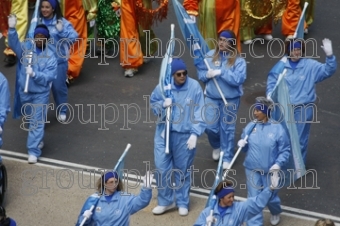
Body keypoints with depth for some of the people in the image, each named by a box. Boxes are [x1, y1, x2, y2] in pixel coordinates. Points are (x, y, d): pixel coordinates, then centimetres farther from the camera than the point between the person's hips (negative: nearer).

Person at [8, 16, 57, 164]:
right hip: (24, 92, 4)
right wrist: (12, 29, -40)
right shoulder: (26, 49, -4)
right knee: (29, 120, 20)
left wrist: (34, 74, -31)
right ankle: (38, 140, 43)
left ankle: (33, 151, 0)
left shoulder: (50, 57, -11)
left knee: (37, 122, -3)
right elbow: (14, 44, -23)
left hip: (41, 94, -4)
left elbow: (49, 77, -16)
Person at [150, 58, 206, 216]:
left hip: (184, 135, -2)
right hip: (164, 132, 2)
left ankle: (182, 202, 26)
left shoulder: (195, 87, -11)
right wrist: (163, 104, -15)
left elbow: (199, 113, -8)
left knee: (183, 169, 10)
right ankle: (166, 201, 18)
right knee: (162, 167, 2)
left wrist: (195, 133, -13)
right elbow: (152, 103, 8)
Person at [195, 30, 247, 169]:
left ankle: (227, 157, 19)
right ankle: (216, 146, 35)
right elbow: (200, 73, 5)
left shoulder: (238, 60, -12)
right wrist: (207, 75, -17)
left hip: (230, 99, -3)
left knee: (227, 128, 6)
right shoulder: (210, 55, -1)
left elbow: (238, 79, -23)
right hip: (211, 97, 3)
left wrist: (221, 72, -27)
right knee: (210, 127, 2)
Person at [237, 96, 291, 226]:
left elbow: (285, 150, -7)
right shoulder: (250, 127, -3)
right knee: (254, 199, 2)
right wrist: (242, 144, -13)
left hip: (270, 171, -2)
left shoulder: (277, 129, -13)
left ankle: (275, 213, 48)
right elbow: (246, 148, 10)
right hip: (252, 170, 2)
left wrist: (278, 164, -20)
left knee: (270, 198, 15)